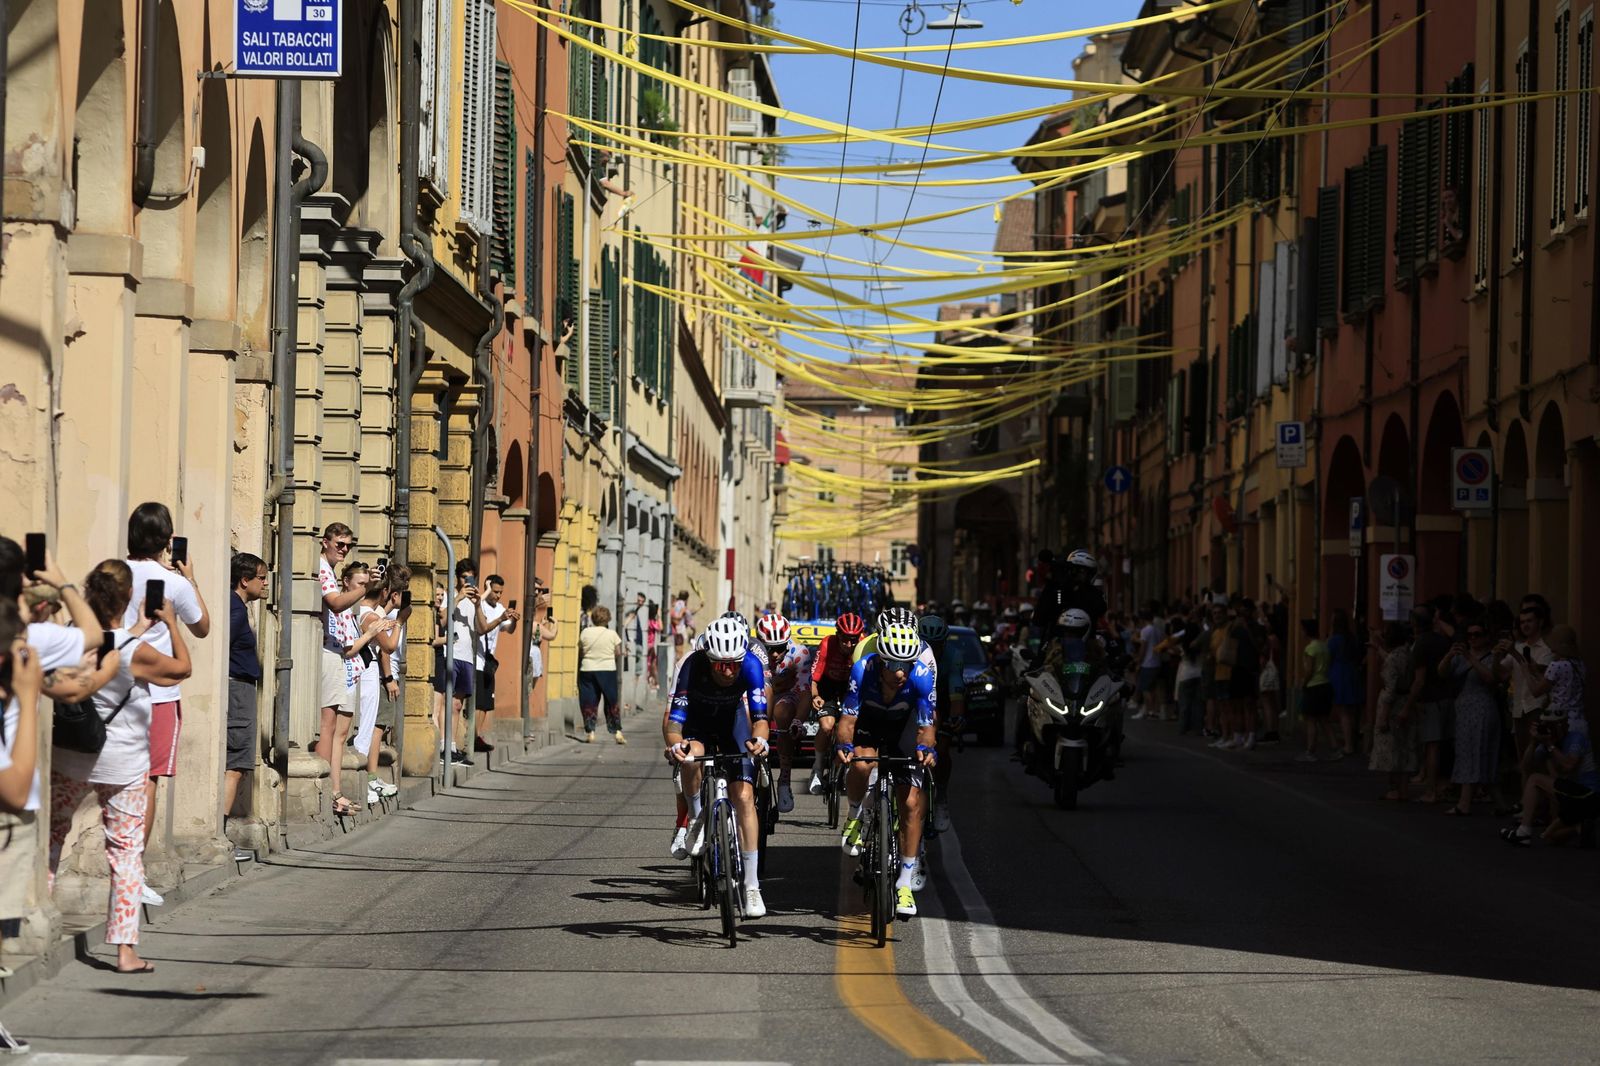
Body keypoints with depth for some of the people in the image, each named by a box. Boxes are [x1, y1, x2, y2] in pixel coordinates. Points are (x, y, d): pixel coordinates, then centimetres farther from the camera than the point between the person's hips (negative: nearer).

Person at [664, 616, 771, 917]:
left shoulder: (751, 664, -32)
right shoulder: (692, 666, -35)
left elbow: (760, 716, -33)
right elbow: (673, 718, -37)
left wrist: (759, 739, -55)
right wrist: (675, 744, -58)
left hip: (732, 718, 1)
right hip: (697, 719, -1)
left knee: (744, 796, -12)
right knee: (690, 757, -36)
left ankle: (752, 887, -8)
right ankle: (698, 818, -6)